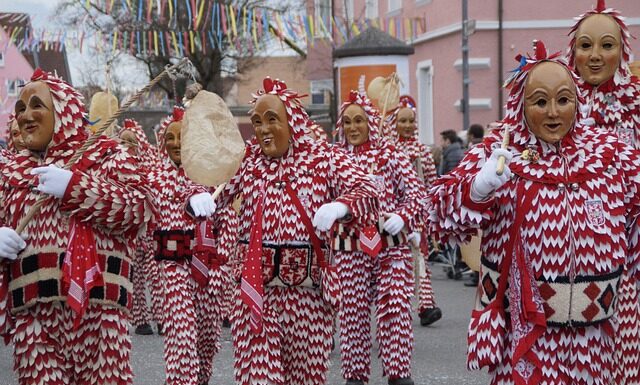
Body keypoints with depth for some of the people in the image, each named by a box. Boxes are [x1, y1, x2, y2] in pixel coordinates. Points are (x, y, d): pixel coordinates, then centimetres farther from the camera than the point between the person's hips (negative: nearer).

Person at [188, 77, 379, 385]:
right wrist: (198, 199, -24)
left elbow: (367, 193, -11)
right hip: (254, 289, 1)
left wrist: (340, 206, -34)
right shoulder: (245, 160, 7)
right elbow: (213, 188, 1)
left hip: (308, 289, -1)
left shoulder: (325, 157, 0)